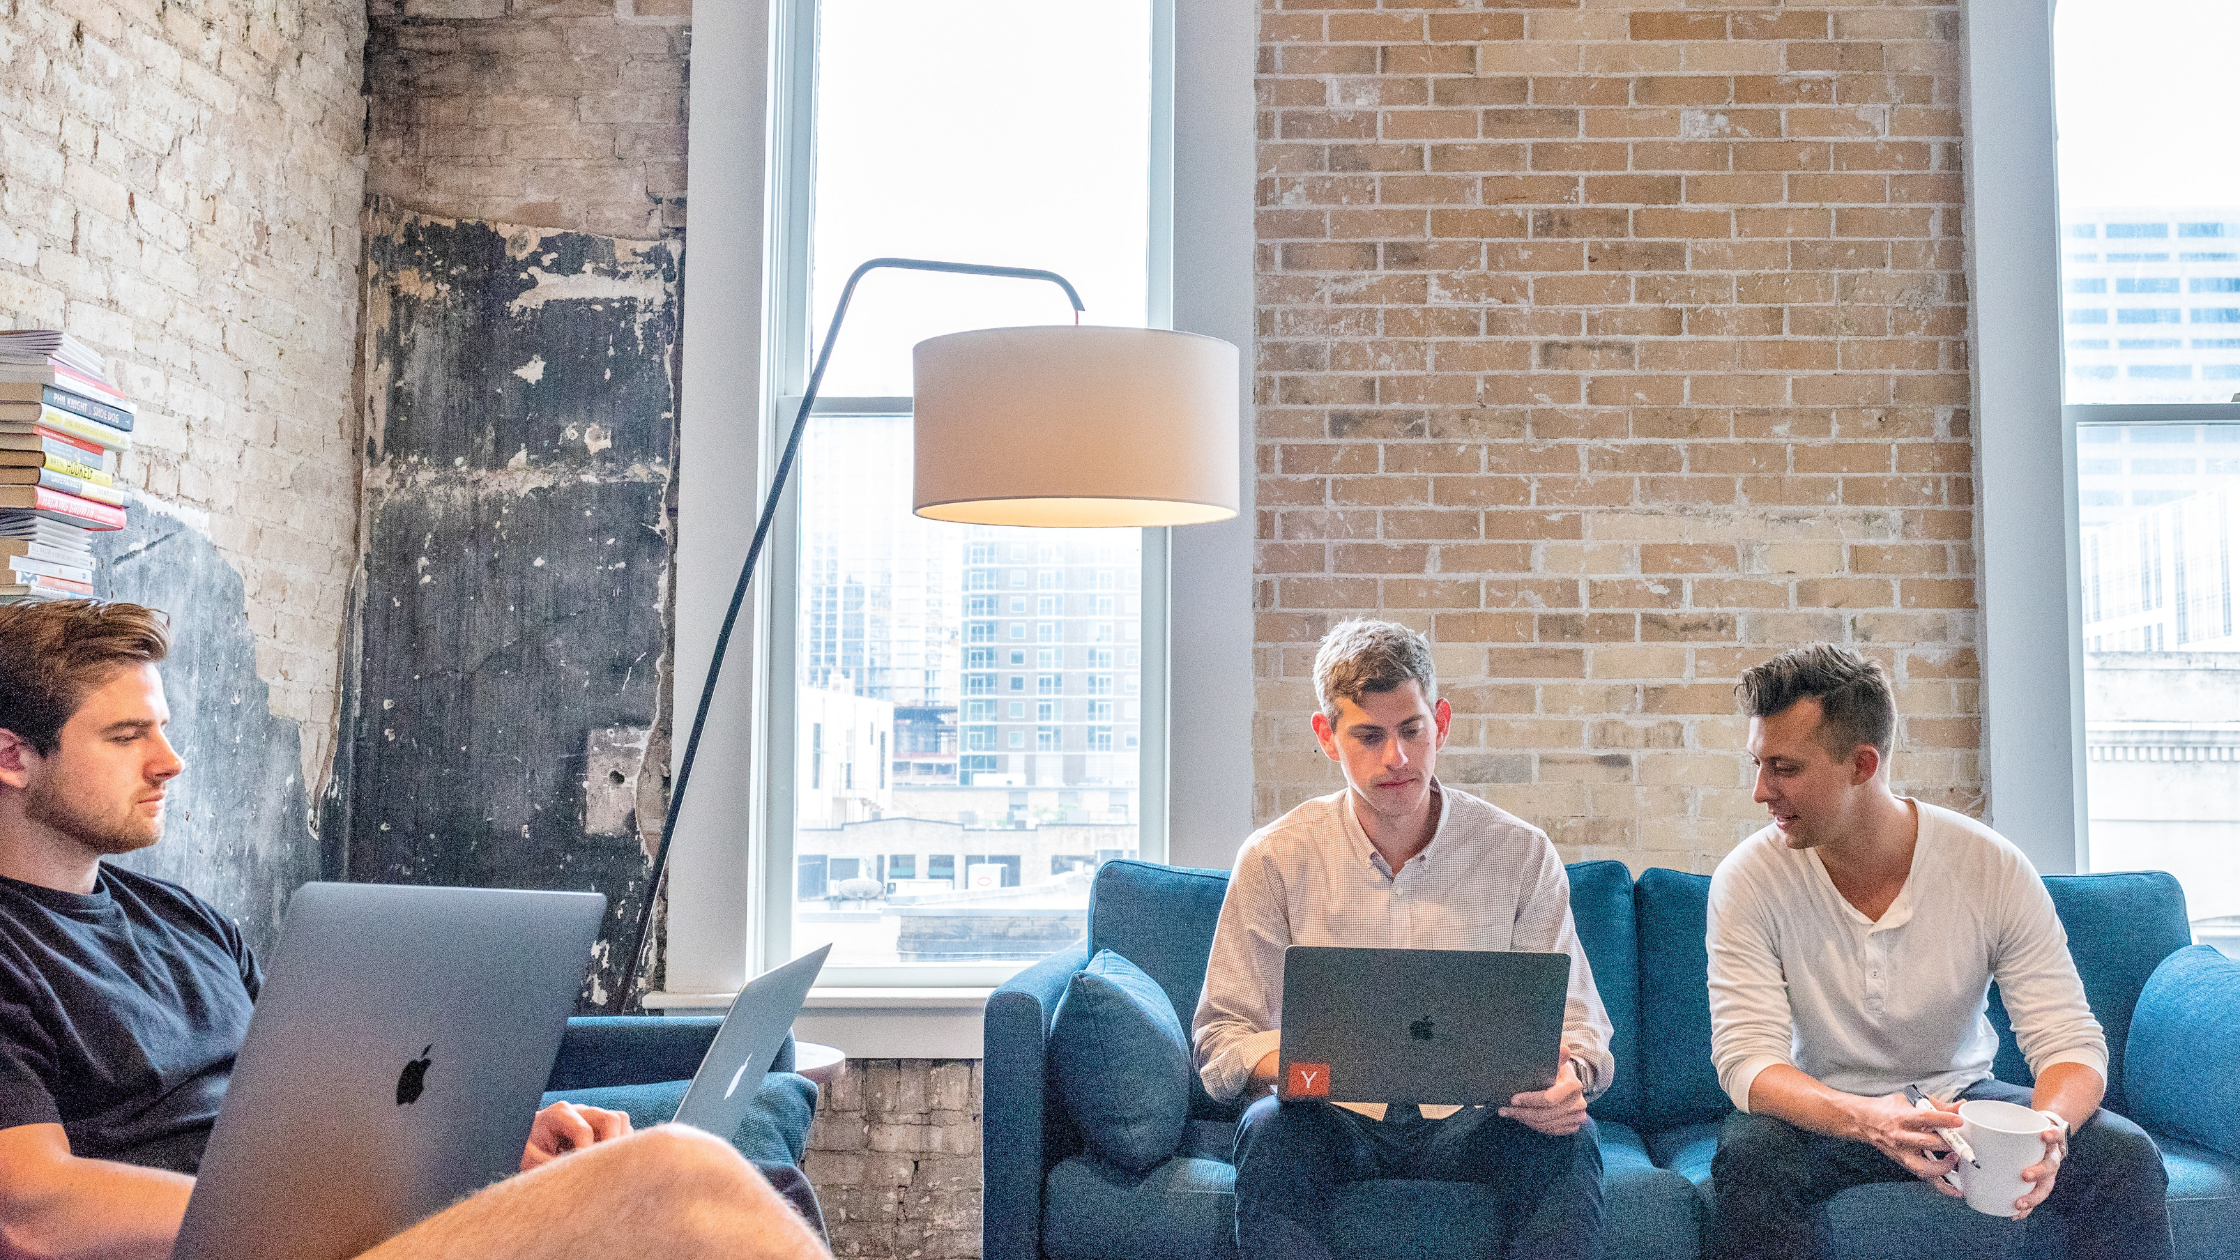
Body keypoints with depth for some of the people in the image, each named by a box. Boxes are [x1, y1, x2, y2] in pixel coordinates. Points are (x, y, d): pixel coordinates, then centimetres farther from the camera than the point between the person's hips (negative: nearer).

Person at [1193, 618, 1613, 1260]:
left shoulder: (1521, 854, 1)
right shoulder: (1276, 859, -3)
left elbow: (1577, 1019, 3)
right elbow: (1221, 1037, -3)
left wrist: (1568, 1075, -22)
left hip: (1477, 1119, 1)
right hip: (1335, 1118, 0)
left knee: (1567, 1141, -30)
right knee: (1268, 1131, -33)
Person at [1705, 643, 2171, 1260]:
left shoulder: (1992, 867, -13)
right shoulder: (1750, 879, -17)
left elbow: (2069, 1041, -13)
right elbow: (1746, 1057, -22)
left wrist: (2050, 1125, -37)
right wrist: (1868, 1119, -42)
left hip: (1961, 1099, 2)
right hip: (1825, 1113, -2)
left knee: (2125, 1154, -22)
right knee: (1746, 1155, -33)